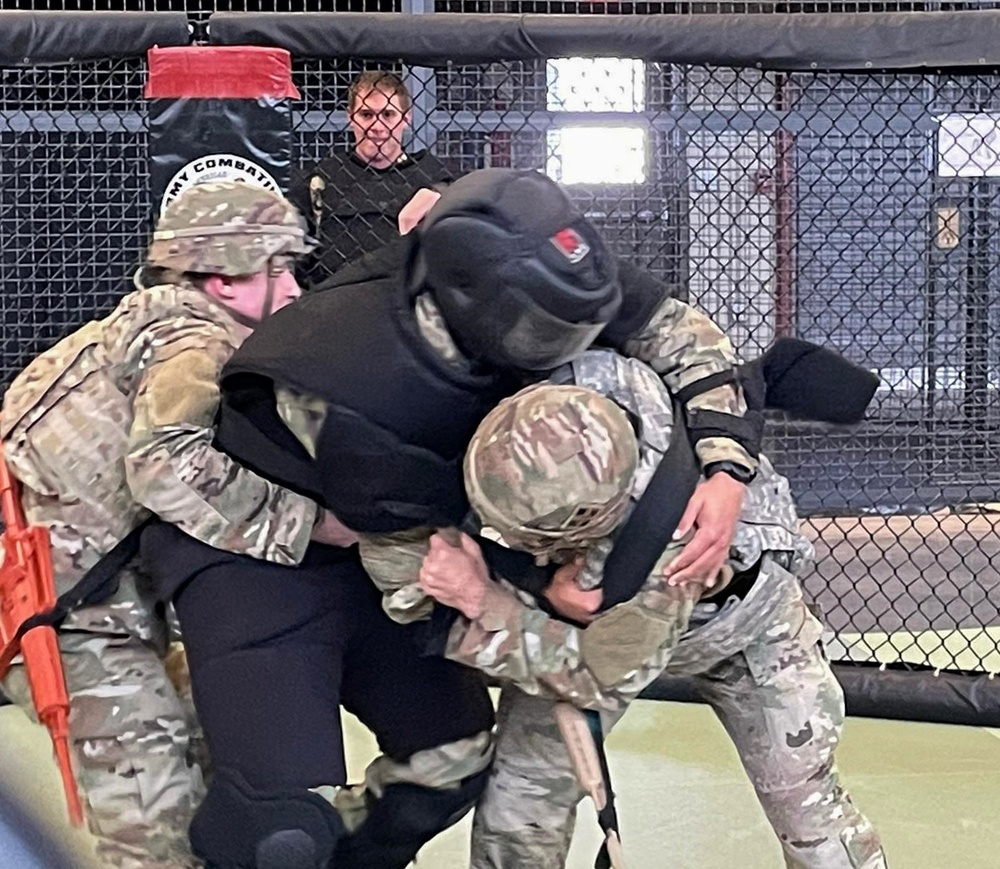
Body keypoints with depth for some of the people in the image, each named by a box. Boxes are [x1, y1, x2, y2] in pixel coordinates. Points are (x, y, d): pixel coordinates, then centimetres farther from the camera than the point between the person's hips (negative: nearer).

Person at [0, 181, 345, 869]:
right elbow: (170, 464, -33)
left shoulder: (180, 329, 14)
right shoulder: (196, 342, -16)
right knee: (145, 754, -8)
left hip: (97, 573, 9)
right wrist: (306, 515, -26)